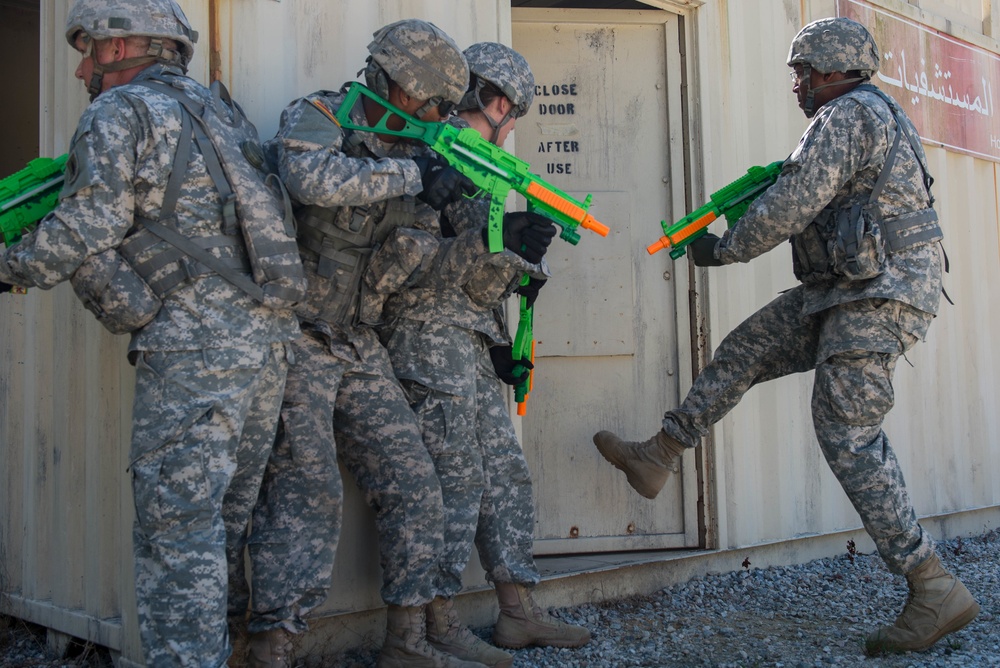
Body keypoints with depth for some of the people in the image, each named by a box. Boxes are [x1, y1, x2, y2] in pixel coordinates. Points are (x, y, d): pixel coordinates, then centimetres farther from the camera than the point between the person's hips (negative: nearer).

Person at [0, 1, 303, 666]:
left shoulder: (119, 112, -1)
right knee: (231, 517, 16)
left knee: (177, 524, -4)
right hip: (268, 335, 8)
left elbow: (88, 228, -11)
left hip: (195, 344, -8)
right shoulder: (213, 109, 23)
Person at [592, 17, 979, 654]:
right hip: (851, 290, 11)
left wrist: (722, 248, -5)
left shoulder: (845, 116, -12)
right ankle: (658, 457, 21)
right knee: (745, 349, 12)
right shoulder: (880, 113, 21)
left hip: (877, 296, -11)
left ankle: (936, 590, -7)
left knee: (848, 435, -12)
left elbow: (791, 208, -18)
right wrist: (784, 177, 18)